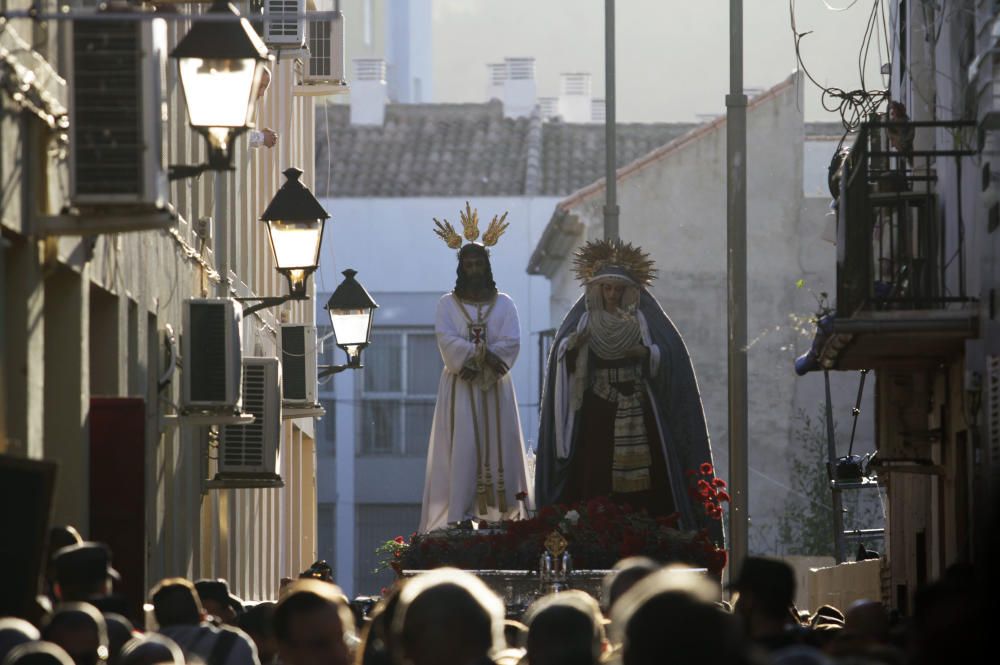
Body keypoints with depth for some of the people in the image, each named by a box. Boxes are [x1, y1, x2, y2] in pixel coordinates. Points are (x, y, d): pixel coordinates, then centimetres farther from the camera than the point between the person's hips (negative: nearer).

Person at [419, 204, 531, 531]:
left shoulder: (504, 304, 10)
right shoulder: (447, 304, 8)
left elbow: (511, 343, -4)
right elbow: (447, 340, -8)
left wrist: (476, 361, -17)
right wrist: (486, 355, -20)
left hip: (495, 388, 1)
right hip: (460, 391, -1)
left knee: (498, 451, -3)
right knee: (462, 453, -8)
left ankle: (500, 514, -3)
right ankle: (459, 522, -14)